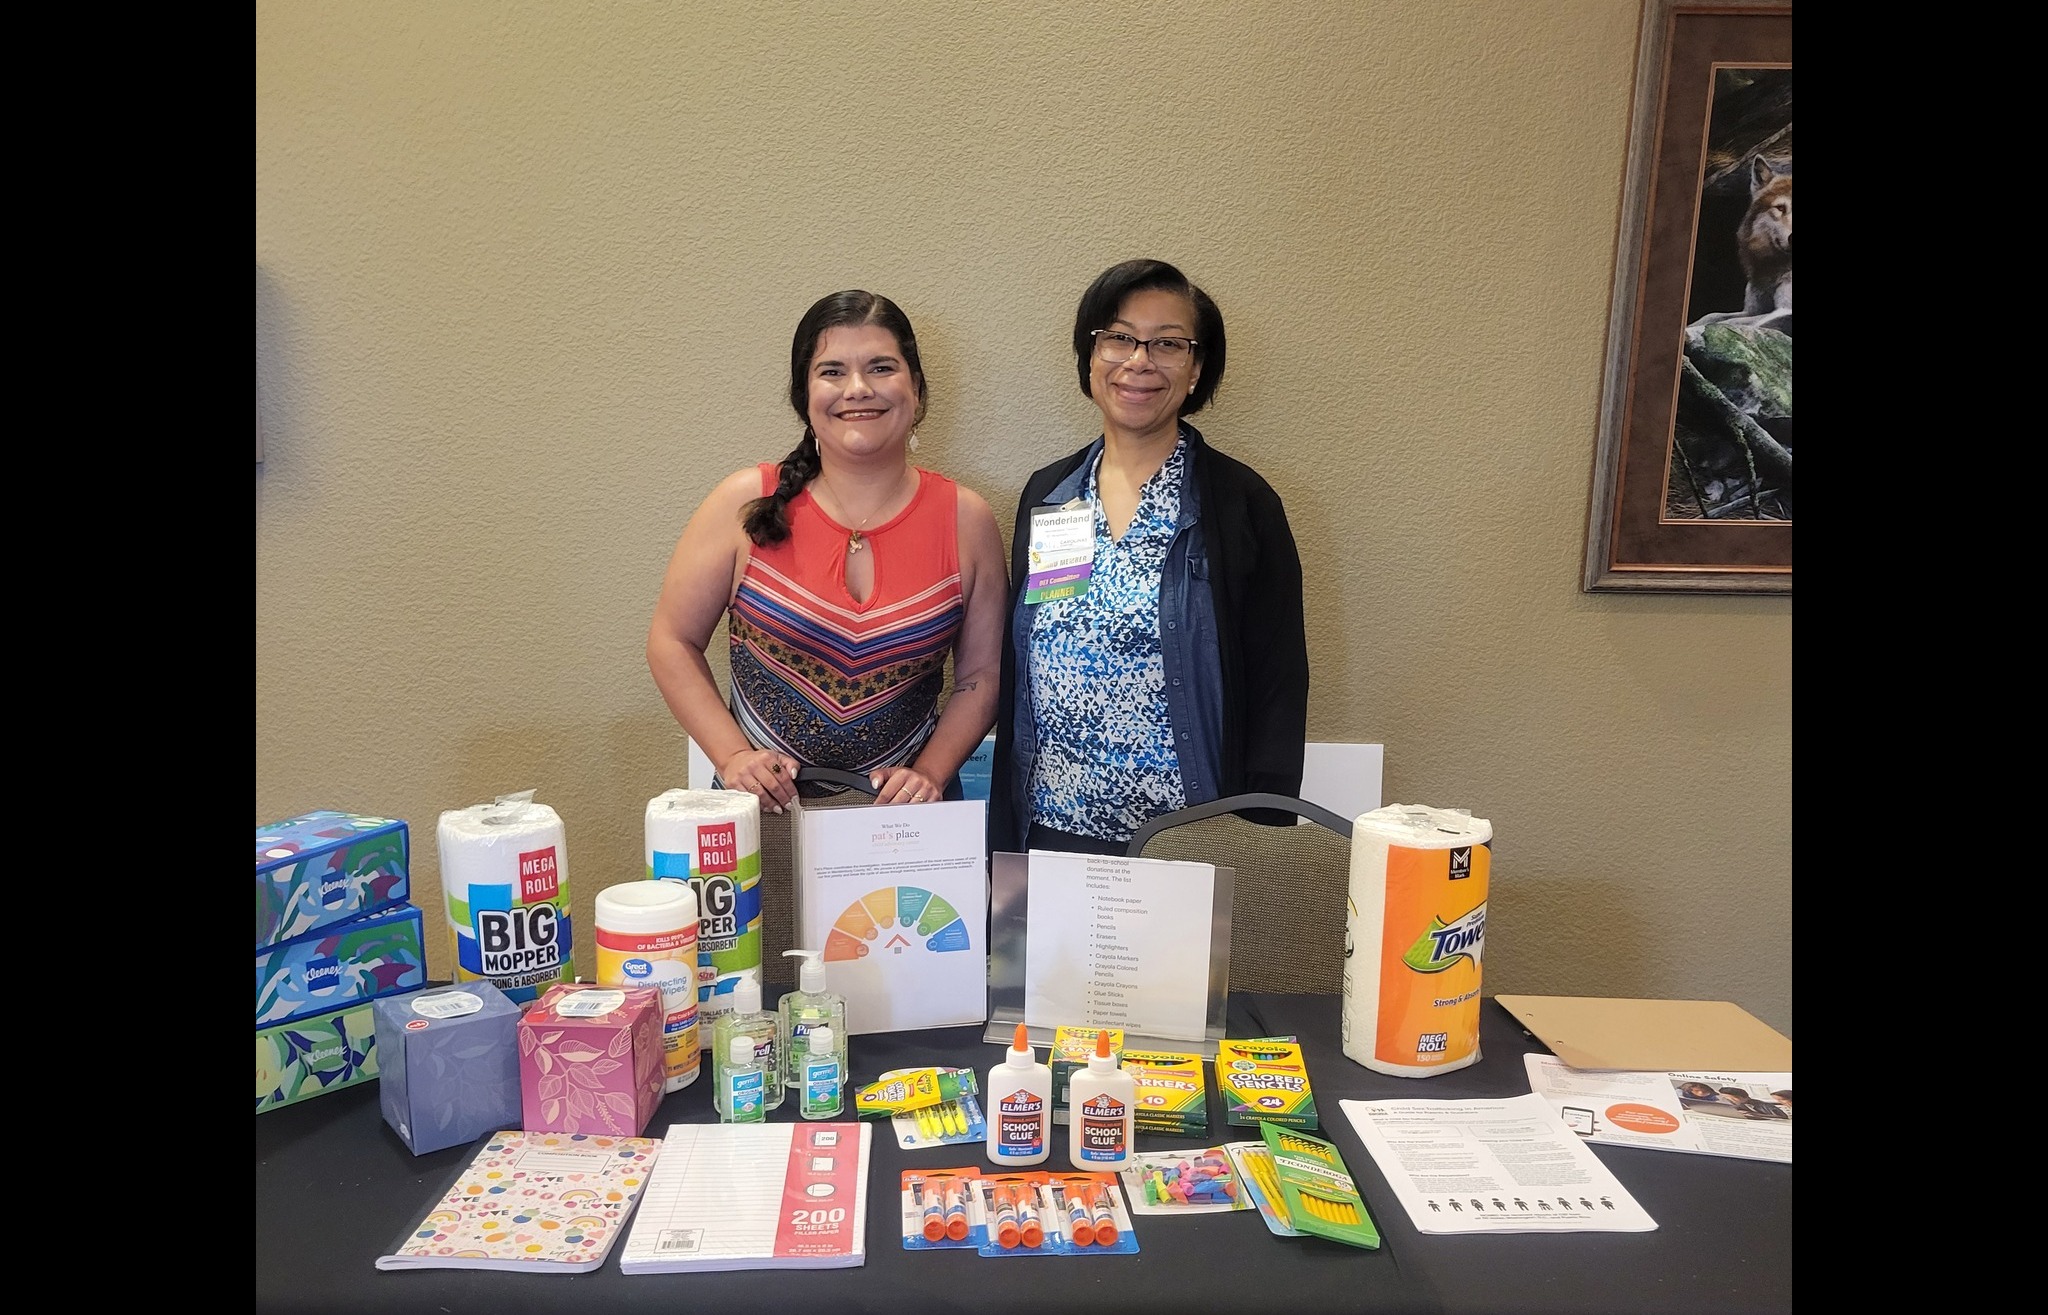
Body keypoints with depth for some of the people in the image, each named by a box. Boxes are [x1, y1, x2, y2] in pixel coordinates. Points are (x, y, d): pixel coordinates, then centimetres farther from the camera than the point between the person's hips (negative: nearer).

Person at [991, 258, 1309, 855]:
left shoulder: (1241, 503, -6)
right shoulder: (1044, 495, 5)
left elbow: (1277, 689, -7)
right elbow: (1016, 675, 9)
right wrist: (1003, 844, 7)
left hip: (1188, 847, -3)